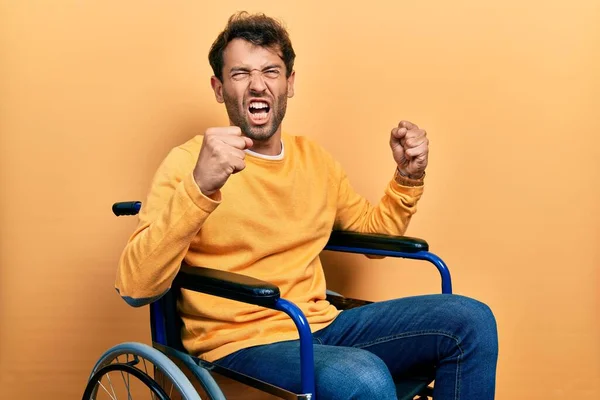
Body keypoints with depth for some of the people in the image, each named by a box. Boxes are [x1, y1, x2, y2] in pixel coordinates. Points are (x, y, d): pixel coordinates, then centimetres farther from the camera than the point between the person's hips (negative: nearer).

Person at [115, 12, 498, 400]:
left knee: (470, 320, -5)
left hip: (323, 326, 6)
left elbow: (376, 231, 23)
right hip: (239, 345, -6)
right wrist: (199, 187, -33)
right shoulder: (190, 162, -9)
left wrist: (408, 176, 5)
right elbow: (135, 288, -20)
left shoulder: (315, 158, 10)